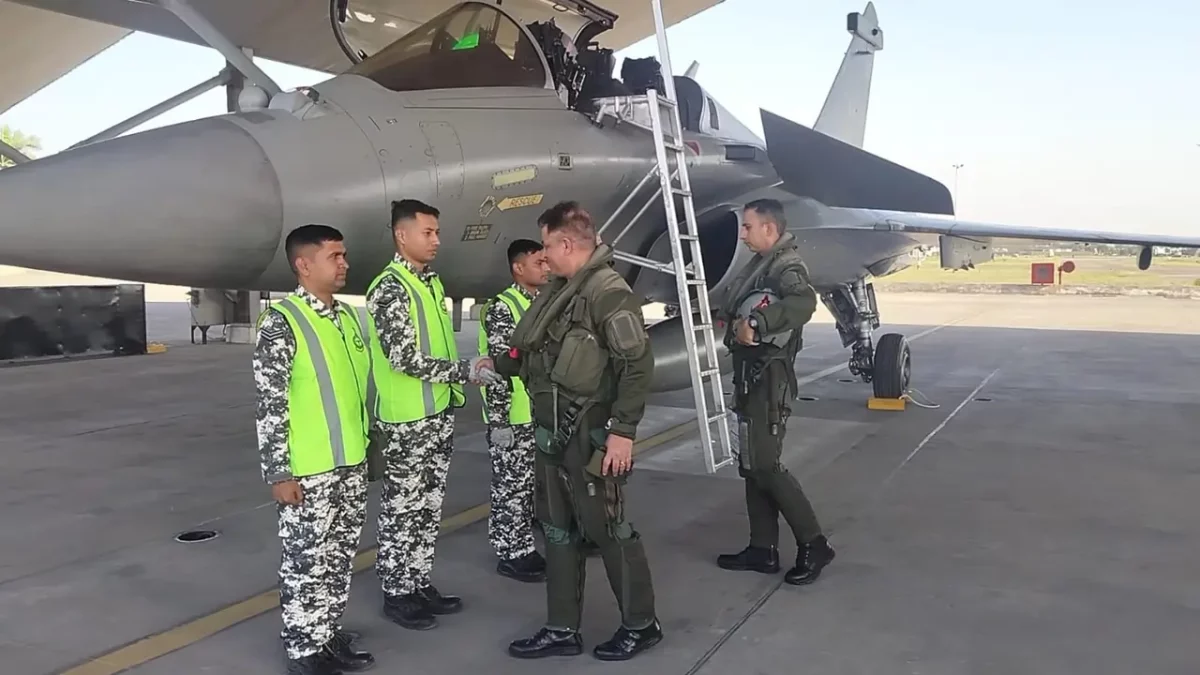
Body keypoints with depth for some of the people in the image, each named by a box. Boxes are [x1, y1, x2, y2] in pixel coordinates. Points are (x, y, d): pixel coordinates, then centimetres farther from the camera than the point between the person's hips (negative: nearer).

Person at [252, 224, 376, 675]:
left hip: (351, 463, 7)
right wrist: (279, 472, -16)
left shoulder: (346, 317, 10)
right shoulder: (281, 322, -12)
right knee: (307, 562, 4)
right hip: (308, 470, -7)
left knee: (339, 558, 16)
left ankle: (329, 635, 30)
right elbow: (269, 405, -14)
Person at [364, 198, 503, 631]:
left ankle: (420, 584, 26)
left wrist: (468, 370, 14)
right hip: (407, 419, -8)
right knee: (402, 509, 3)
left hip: (439, 412, 9)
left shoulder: (431, 283, 12)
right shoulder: (389, 288, -15)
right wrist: (465, 370, -21)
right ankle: (396, 593, 15)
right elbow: (404, 358, -22)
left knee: (428, 507, 15)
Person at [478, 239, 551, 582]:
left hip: (542, 414, 8)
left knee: (535, 483, 15)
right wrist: (498, 420, -20)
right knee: (512, 486, 1)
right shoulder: (501, 309, -14)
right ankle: (511, 554, 12)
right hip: (513, 418, -8)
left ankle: (525, 547, 27)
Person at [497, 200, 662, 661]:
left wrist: (623, 430, -23)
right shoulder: (558, 291, 11)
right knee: (557, 531, 15)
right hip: (552, 434, 9)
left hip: (589, 437, -9)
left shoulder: (608, 292, -17)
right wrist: (498, 366, 23)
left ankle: (641, 625, 22)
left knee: (607, 530, 3)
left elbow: (638, 365, -21)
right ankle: (562, 630, 28)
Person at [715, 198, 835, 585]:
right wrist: (731, 318, -1)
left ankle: (813, 545, 4)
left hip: (769, 376, -9)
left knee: (765, 465, -7)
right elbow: (737, 307, 16)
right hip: (752, 374, 10)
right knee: (751, 464, 12)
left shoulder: (786, 265, -13)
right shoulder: (761, 263, 16)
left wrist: (755, 323, -36)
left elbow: (804, 302, -34)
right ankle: (763, 549, 20)